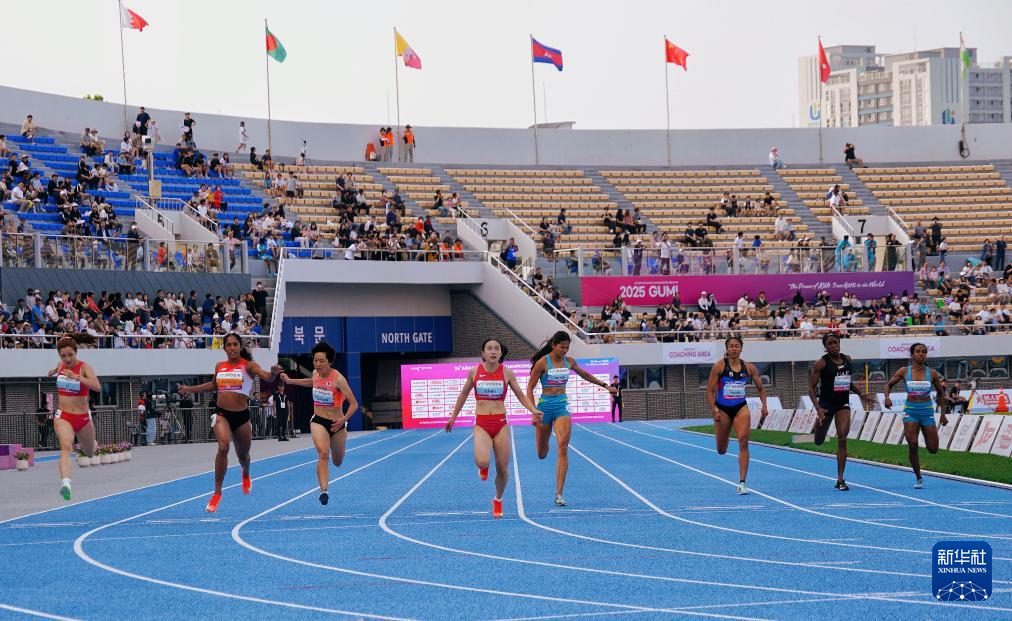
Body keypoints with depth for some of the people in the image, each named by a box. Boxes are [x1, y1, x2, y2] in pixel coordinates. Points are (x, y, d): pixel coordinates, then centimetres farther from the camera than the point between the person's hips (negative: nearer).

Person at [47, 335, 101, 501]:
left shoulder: (84, 367, -14)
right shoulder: (61, 365, 1)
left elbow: (97, 386, -35)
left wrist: (76, 376, -40)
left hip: (83, 417, -1)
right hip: (63, 416, 1)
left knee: (90, 453, 21)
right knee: (66, 446, -29)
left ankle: (92, 444, 61)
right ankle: (65, 483, -48)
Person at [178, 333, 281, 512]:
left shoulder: (248, 365, -6)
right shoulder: (219, 366, 7)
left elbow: (266, 377, -24)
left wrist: (273, 373, -47)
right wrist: (189, 389, 28)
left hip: (241, 415, -1)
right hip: (221, 414, 1)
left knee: (243, 455, 17)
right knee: (223, 446, -26)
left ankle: (246, 474, 56)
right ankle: (217, 493, -20)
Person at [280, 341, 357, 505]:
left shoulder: (338, 379, -21)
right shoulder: (316, 373, -4)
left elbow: (354, 404, -20)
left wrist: (343, 420, -33)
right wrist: (290, 381, 19)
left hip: (336, 423, -2)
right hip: (318, 421, 2)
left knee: (338, 463, 18)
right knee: (323, 454, -25)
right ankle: (323, 491, -29)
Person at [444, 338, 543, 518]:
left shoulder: (506, 373, -1)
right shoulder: (475, 372, 0)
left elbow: (521, 395, 8)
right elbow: (464, 394, 16)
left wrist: (534, 410, -9)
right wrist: (453, 416, 21)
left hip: (501, 424, 1)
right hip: (481, 424, -1)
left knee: (502, 469, 3)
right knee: (481, 462, -25)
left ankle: (498, 500, 30)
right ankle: (484, 467, 14)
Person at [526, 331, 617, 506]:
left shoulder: (569, 361, 4)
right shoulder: (542, 363, -9)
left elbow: (585, 375, 24)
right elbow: (530, 388, -6)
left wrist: (605, 385, 25)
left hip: (562, 406, 2)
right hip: (545, 405, -2)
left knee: (563, 449, -16)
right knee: (542, 455, 8)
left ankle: (559, 494, -17)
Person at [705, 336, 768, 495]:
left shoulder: (749, 368, 0)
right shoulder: (719, 366, -8)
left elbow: (760, 388, 11)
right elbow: (710, 391, -7)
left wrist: (764, 405, -6)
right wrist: (714, 411, -18)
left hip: (741, 407, 1)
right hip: (722, 408, -1)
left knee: (743, 443, -17)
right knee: (721, 450, 9)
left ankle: (741, 483, -15)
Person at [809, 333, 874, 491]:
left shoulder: (848, 360, 6)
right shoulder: (821, 363, -10)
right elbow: (811, 387, -11)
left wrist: (861, 395, 10)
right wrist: (818, 408, -22)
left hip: (843, 404, 3)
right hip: (826, 403, -3)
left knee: (842, 440, -10)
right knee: (819, 442, 7)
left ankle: (840, 480, -8)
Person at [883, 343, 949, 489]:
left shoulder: (932, 373, 0)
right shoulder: (904, 372, -1)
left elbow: (941, 393, 11)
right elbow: (889, 384, 8)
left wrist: (943, 414, 8)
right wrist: (887, 397, -12)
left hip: (927, 411, 1)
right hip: (910, 410, -1)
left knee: (933, 449, 1)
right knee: (912, 445, -14)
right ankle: (919, 479, 1)